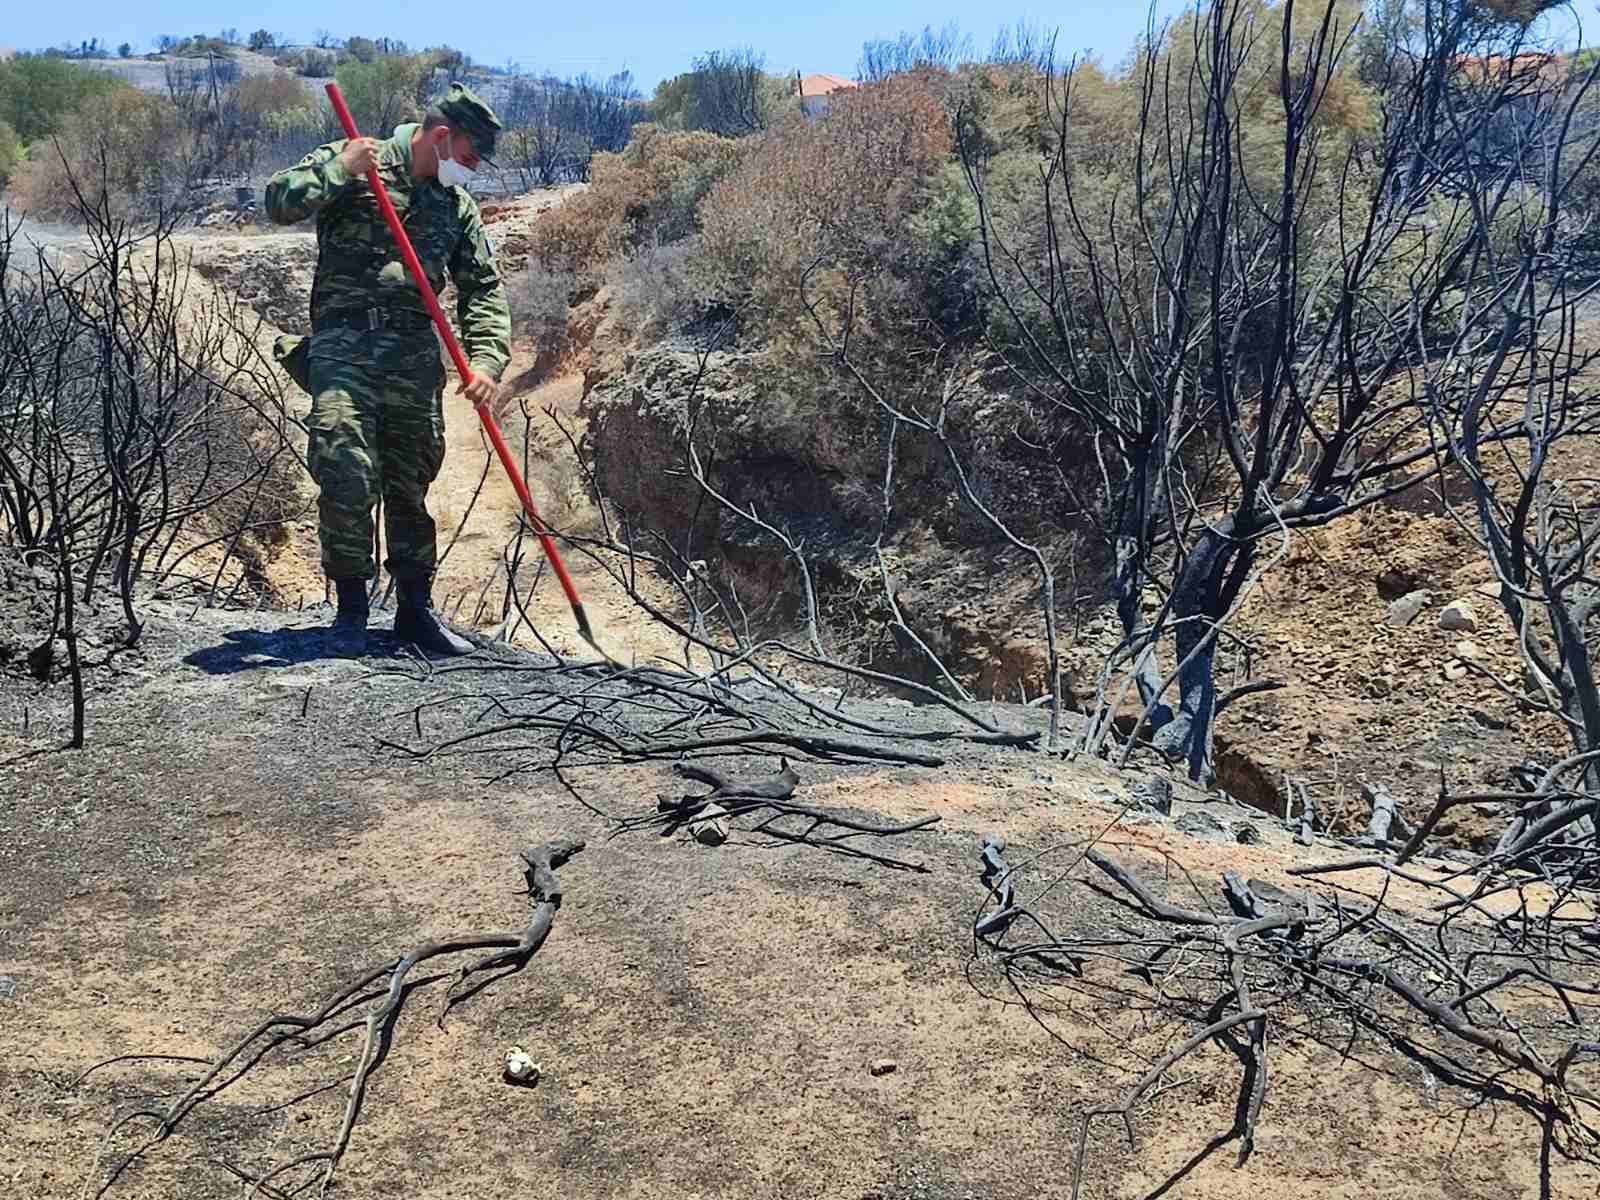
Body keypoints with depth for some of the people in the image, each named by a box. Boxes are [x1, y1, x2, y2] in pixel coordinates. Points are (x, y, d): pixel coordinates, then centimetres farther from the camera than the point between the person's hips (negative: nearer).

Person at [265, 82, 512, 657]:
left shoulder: (458, 205, 17)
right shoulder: (348, 163, 6)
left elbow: (484, 289, 12)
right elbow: (279, 201, -3)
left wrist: (487, 359, -3)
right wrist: (341, 167, -14)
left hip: (416, 351, 4)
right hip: (343, 340, -4)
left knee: (411, 482, 6)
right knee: (346, 474, -15)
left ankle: (415, 609, 17)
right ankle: (351, 608, -1)